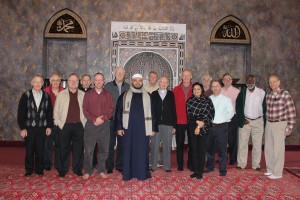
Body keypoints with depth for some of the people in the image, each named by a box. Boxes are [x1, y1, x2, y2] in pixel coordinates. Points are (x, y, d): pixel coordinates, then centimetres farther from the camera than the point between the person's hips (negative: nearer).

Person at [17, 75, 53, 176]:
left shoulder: (46, 96, 4)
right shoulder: (26, 95, -1)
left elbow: (49, 112, 6)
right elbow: (21, 112, -2)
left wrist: (49, 126, 2)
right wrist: (22, 128, -7)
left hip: (42, 128, 1)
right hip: (29, 127, -1)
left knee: (40, 150, 6)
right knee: (29, 150, 6)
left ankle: (39, 169, 21)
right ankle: (28, 170, 21)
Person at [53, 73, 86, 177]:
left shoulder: (83, 95, 8)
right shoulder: (61, 94, 5)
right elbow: (56, 111, 5)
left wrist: (84, 123, 0)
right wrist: (59, 124, -2)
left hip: (79, 126, 1)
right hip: (65, 126, -1)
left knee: (78, 148, 7)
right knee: (64, 149, 5)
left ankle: (77, 169, 21)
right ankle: (63, 170, 19)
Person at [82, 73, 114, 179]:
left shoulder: (108, 95, 9)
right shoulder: (88, 94, 6)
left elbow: (111, 109, 4)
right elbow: (85, 109, 1)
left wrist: (102, 119, -12)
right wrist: (94, 119, -12)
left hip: (104, 125, 1)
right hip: (91, 124, -1)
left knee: (104, 149, 5)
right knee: (88, 149, -1)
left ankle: (101, 170, 21)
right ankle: (88, 171, 13)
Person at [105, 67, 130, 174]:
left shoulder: (128, 87, 6)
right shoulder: (108, 86, 2)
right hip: (111, 119, -1)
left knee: (122, 143, 10)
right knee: (110, 143, 3)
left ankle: (120, 165, 23)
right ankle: (109, 166, 16)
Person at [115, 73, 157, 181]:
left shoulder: (147, 96, 7)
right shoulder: (124, 96, 5)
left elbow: (152, 113, 6)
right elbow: (118, 112, 4)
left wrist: (153, 128, 1)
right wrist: (119, 127, -3)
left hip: (143, 128, 0)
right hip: (128, 128, 0)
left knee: (142, 151, 4)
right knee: (128, 150, 5)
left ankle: (142, 173, 16)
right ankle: (128, 174, 16)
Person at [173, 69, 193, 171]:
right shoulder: (176, 90, 3)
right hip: (179, 121, 0)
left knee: (192, 143, 8)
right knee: (180, 143, 7)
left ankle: (190, 164, 22)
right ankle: (180, 164, 18)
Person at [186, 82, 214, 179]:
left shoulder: (207, 100, 2)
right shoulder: (189, 101, 7)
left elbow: (210, 113, -4)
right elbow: (189, 114, 0)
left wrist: (200, 126, -10)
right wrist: (198, 122, -14)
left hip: (204, 128, -2)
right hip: (192, 127, 2)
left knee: (201, 150, 1)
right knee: (194, 149, 6)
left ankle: (200, 171, 10)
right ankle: (195, 170, 16)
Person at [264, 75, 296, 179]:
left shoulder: (285, 94, -10)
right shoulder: (268, 95, 7)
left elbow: (291, 111, -9)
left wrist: (289, 127, -10)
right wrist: (267, 123, 13)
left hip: (280, 125, -5)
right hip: (269, 124, 6)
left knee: (278, 149, 0)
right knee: (268, 148, 11)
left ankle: (277, 173, 12)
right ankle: (270, 169, 27)